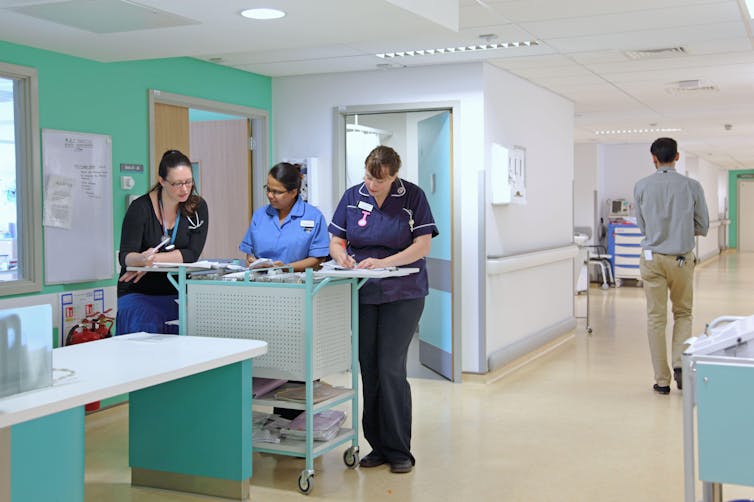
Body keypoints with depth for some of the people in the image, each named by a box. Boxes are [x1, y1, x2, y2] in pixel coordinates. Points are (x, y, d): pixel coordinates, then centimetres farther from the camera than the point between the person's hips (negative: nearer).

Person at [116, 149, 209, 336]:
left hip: (177, 292, 2)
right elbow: (125, 256, -15)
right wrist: (142, 259, -38)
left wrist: (154, 259, -20)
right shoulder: (140, 208, -9)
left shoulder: (197, 207, 0)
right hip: (138, 293, -2)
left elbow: (192, 254, -8)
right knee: (149, 327, -29)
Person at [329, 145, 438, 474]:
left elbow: (422, 246, -8)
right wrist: (341, 254, -15)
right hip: (363, 294, 4)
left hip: (403, 293, -3)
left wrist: (383, 262, -20)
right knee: (368, 370, 6)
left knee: (391, 369, -8)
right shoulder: (353, 196, 5)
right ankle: (378, 446, 18)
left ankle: (399, 450, 4)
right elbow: (335, 240, 9)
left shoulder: (413, 196, -4)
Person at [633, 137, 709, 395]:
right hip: (682, 259, 0)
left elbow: (641, 226, 7)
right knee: (683, 314, 17)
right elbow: (703, 227, 3)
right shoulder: (692, 186, -4)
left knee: (656, 318, 6)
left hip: (653, 258, 0)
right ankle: (680, 363, -2)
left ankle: (662, 380, 9)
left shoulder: (642, 187, -3)